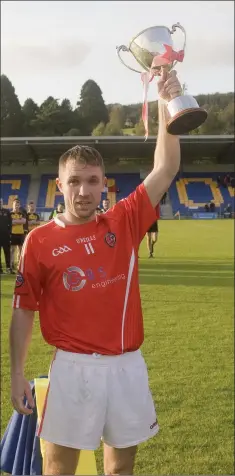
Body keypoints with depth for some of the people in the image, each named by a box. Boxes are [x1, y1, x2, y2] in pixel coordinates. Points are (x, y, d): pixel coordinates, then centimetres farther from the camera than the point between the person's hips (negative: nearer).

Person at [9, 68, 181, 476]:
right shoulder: (39, 241, -6)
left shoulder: (125, 222, 0)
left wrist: (165, 104, -12)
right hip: (74, 368, -2)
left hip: (127, 365, 3)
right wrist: (17, 375, -1)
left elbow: (165, 170, -4)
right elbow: (23, 312, 0)